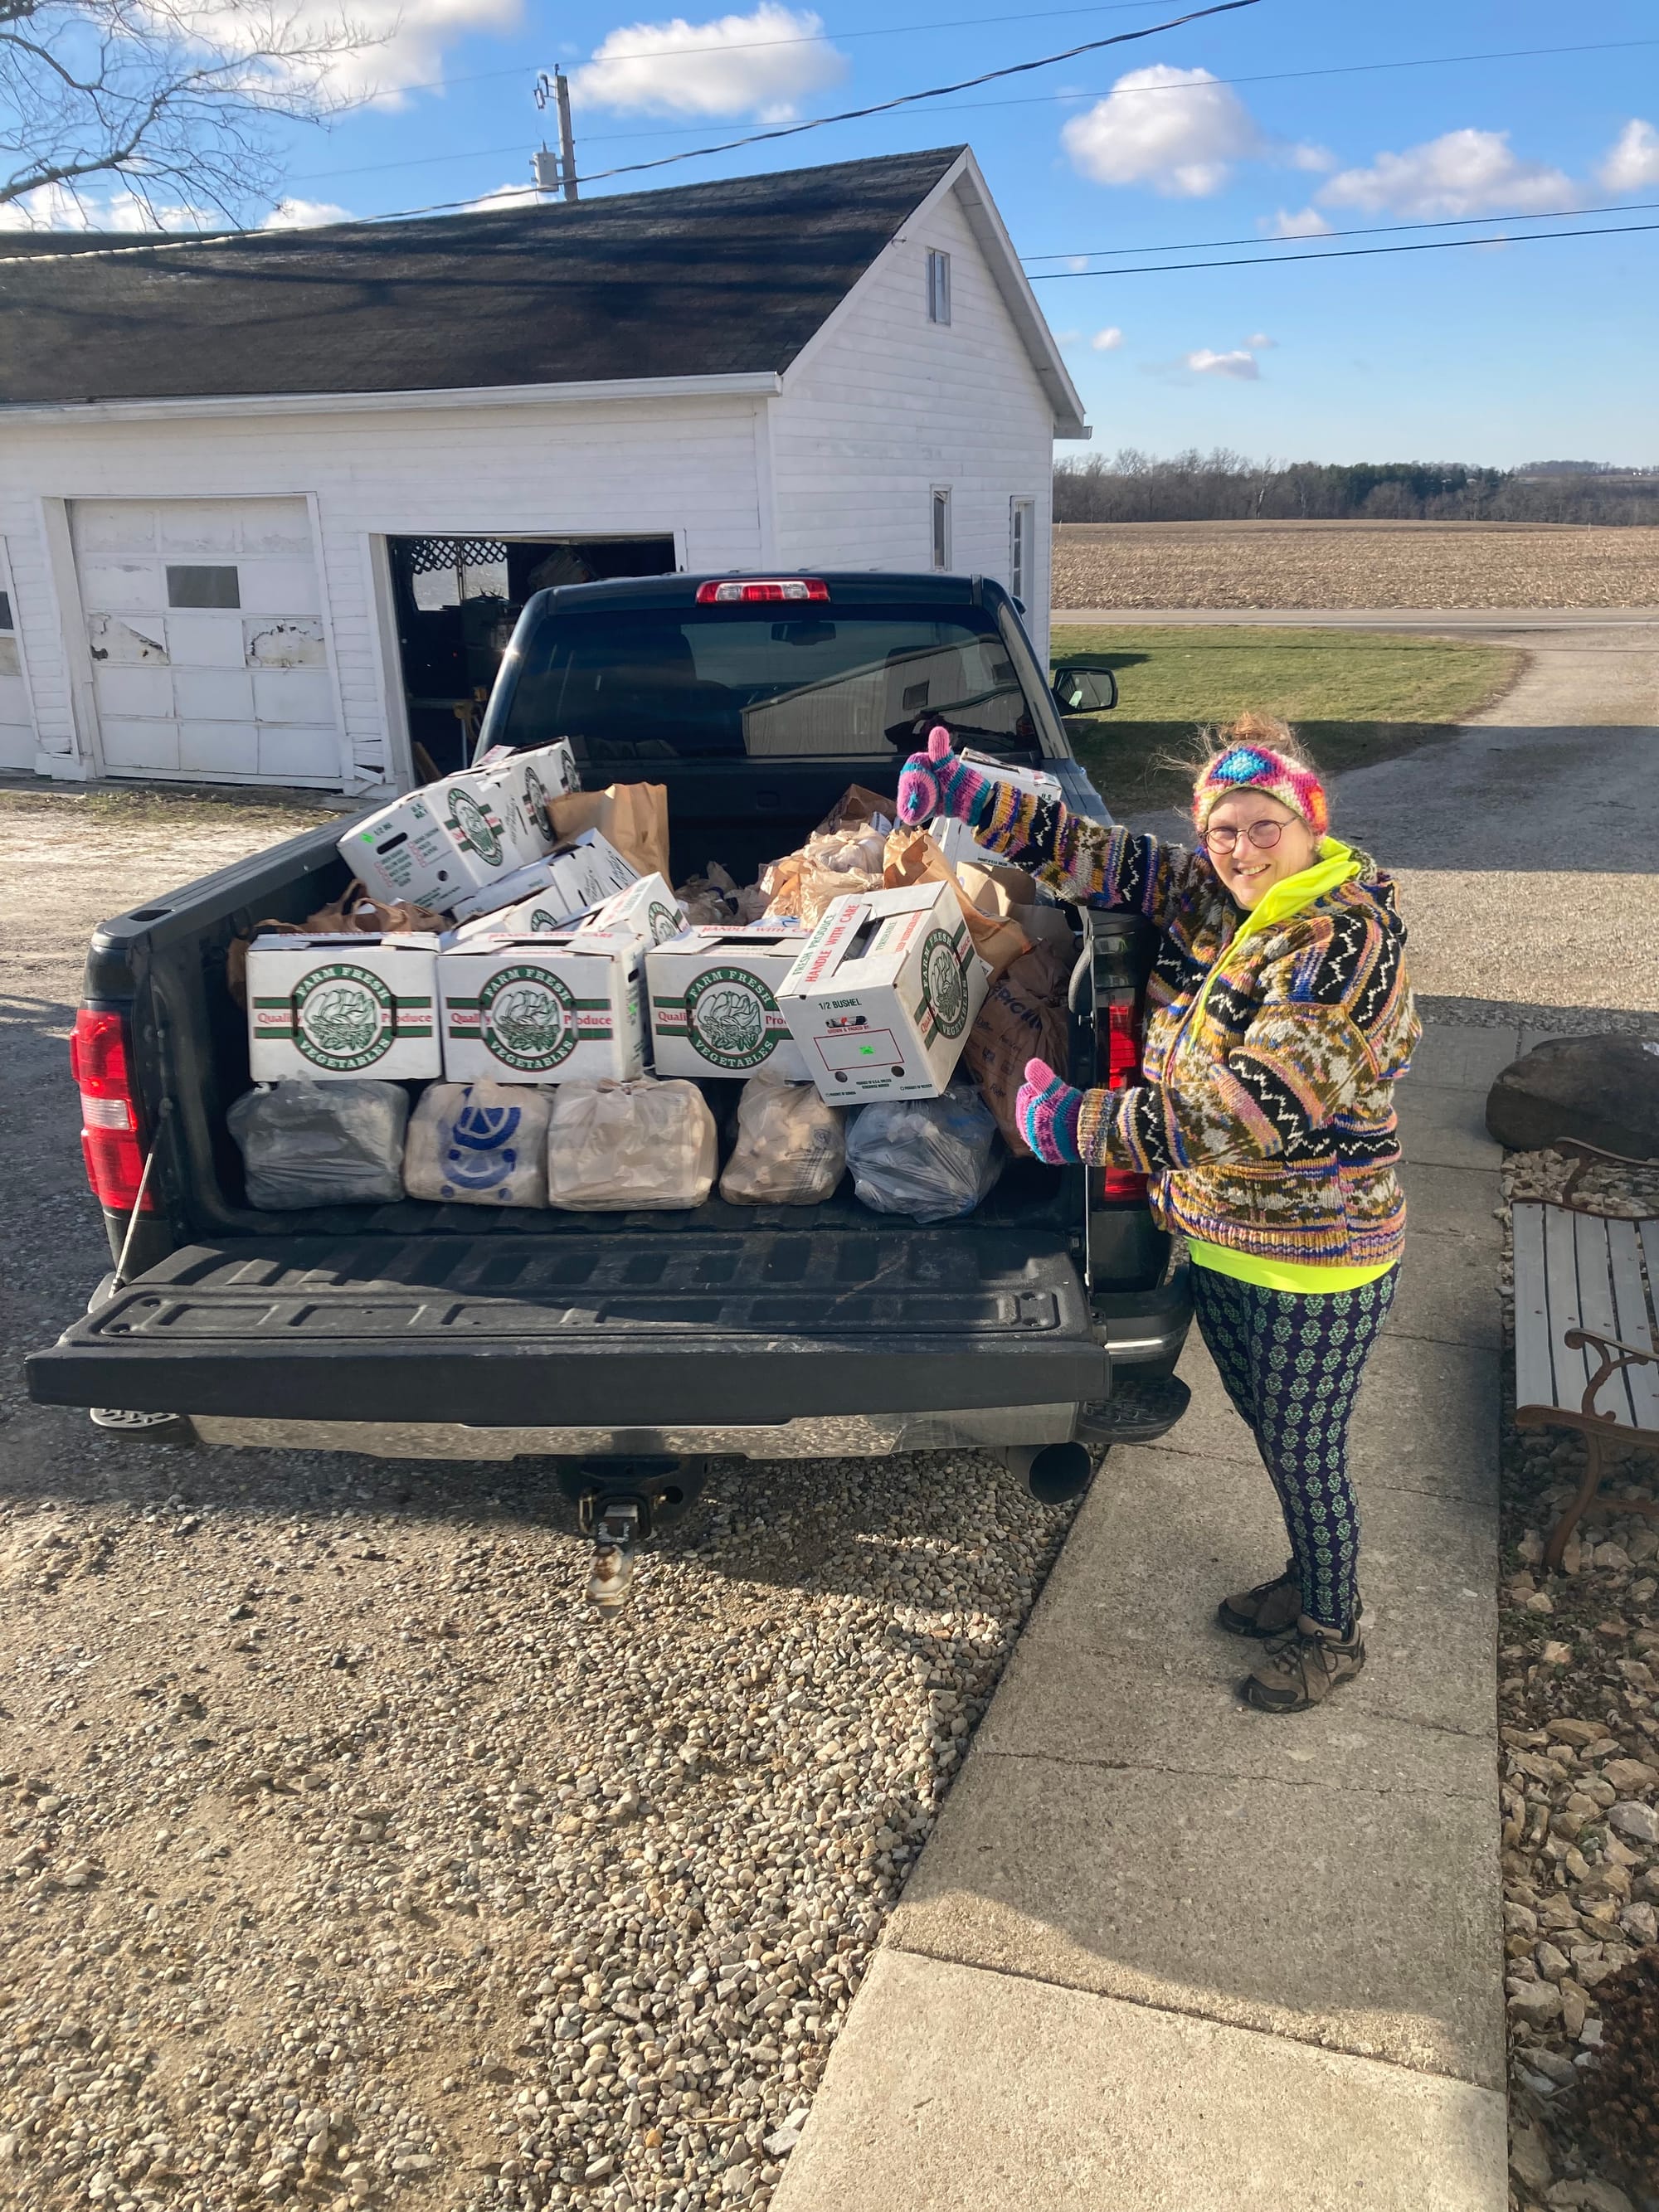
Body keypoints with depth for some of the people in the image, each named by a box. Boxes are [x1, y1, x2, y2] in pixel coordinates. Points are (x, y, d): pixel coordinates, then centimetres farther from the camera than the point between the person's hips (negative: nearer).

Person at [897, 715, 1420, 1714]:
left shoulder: (1349, 937, -25)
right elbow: (1103, 856, 4)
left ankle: (1333, 1632, 34)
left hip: (1317, 1258, -8)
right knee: (1270, 1433, 24)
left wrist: (1085, 1126, -28)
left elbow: (1260, 1109, -32)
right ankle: (1306, 1581, 47)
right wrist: (972, 798, -7)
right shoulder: (1212, 899, 0)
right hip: (1219, 1237, 8)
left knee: (1305, 1454, 10)